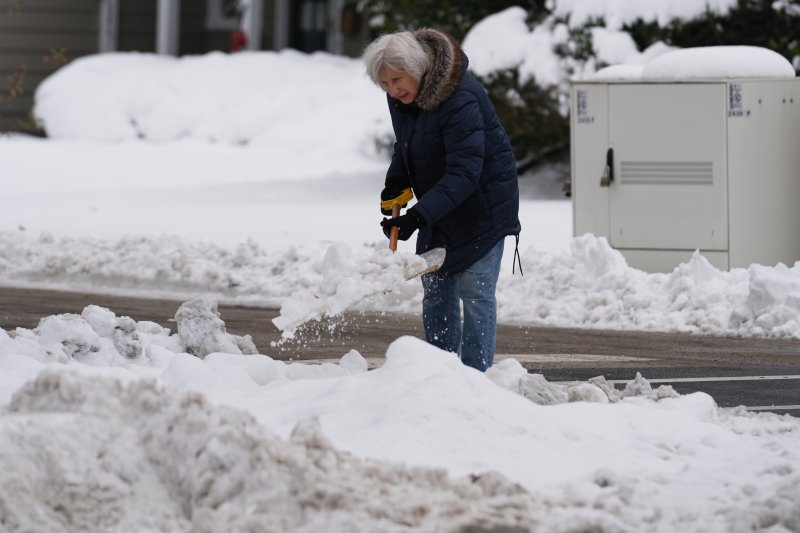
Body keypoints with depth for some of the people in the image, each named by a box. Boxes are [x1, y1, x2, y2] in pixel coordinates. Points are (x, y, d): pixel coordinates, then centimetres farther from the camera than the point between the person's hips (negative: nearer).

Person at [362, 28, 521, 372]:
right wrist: (396, 184, -2)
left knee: (475, 293, -11)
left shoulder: (461, 100, -31)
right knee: (436, 292, 9)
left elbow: (464, 173, -34)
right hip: (439, 206, 8)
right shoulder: (400, 97, -4)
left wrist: (419, 216, -40)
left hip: (482, 205, -8)